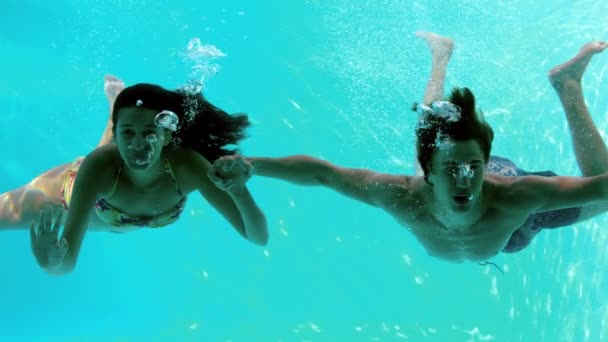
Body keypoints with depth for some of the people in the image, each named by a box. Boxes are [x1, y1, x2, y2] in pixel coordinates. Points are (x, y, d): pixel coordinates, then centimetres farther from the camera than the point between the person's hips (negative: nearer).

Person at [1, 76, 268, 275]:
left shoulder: (187, 166, -42)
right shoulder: (99, 166, -46)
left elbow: (259, 237, -43)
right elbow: (67, 262, -49)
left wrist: (239, 192, -62)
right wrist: (52, 262, -72)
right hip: (73, 191, -2)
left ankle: (118, 95, 57)